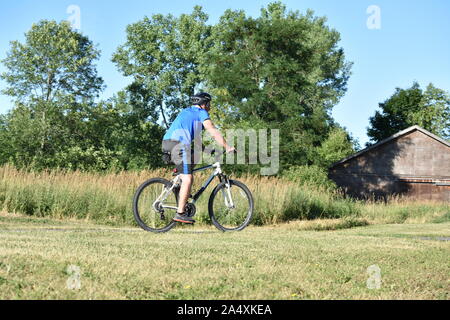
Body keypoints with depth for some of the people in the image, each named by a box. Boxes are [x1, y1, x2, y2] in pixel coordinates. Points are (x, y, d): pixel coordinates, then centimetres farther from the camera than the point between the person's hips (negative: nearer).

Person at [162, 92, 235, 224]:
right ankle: (180, 213, -11)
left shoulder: (186, 112, 31)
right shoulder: (201, 113, 7)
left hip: (167, 142, 8)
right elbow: (214, 132, -2)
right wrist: (227, 147, 0)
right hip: (178, 144, -8)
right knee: (187, 179, -8)